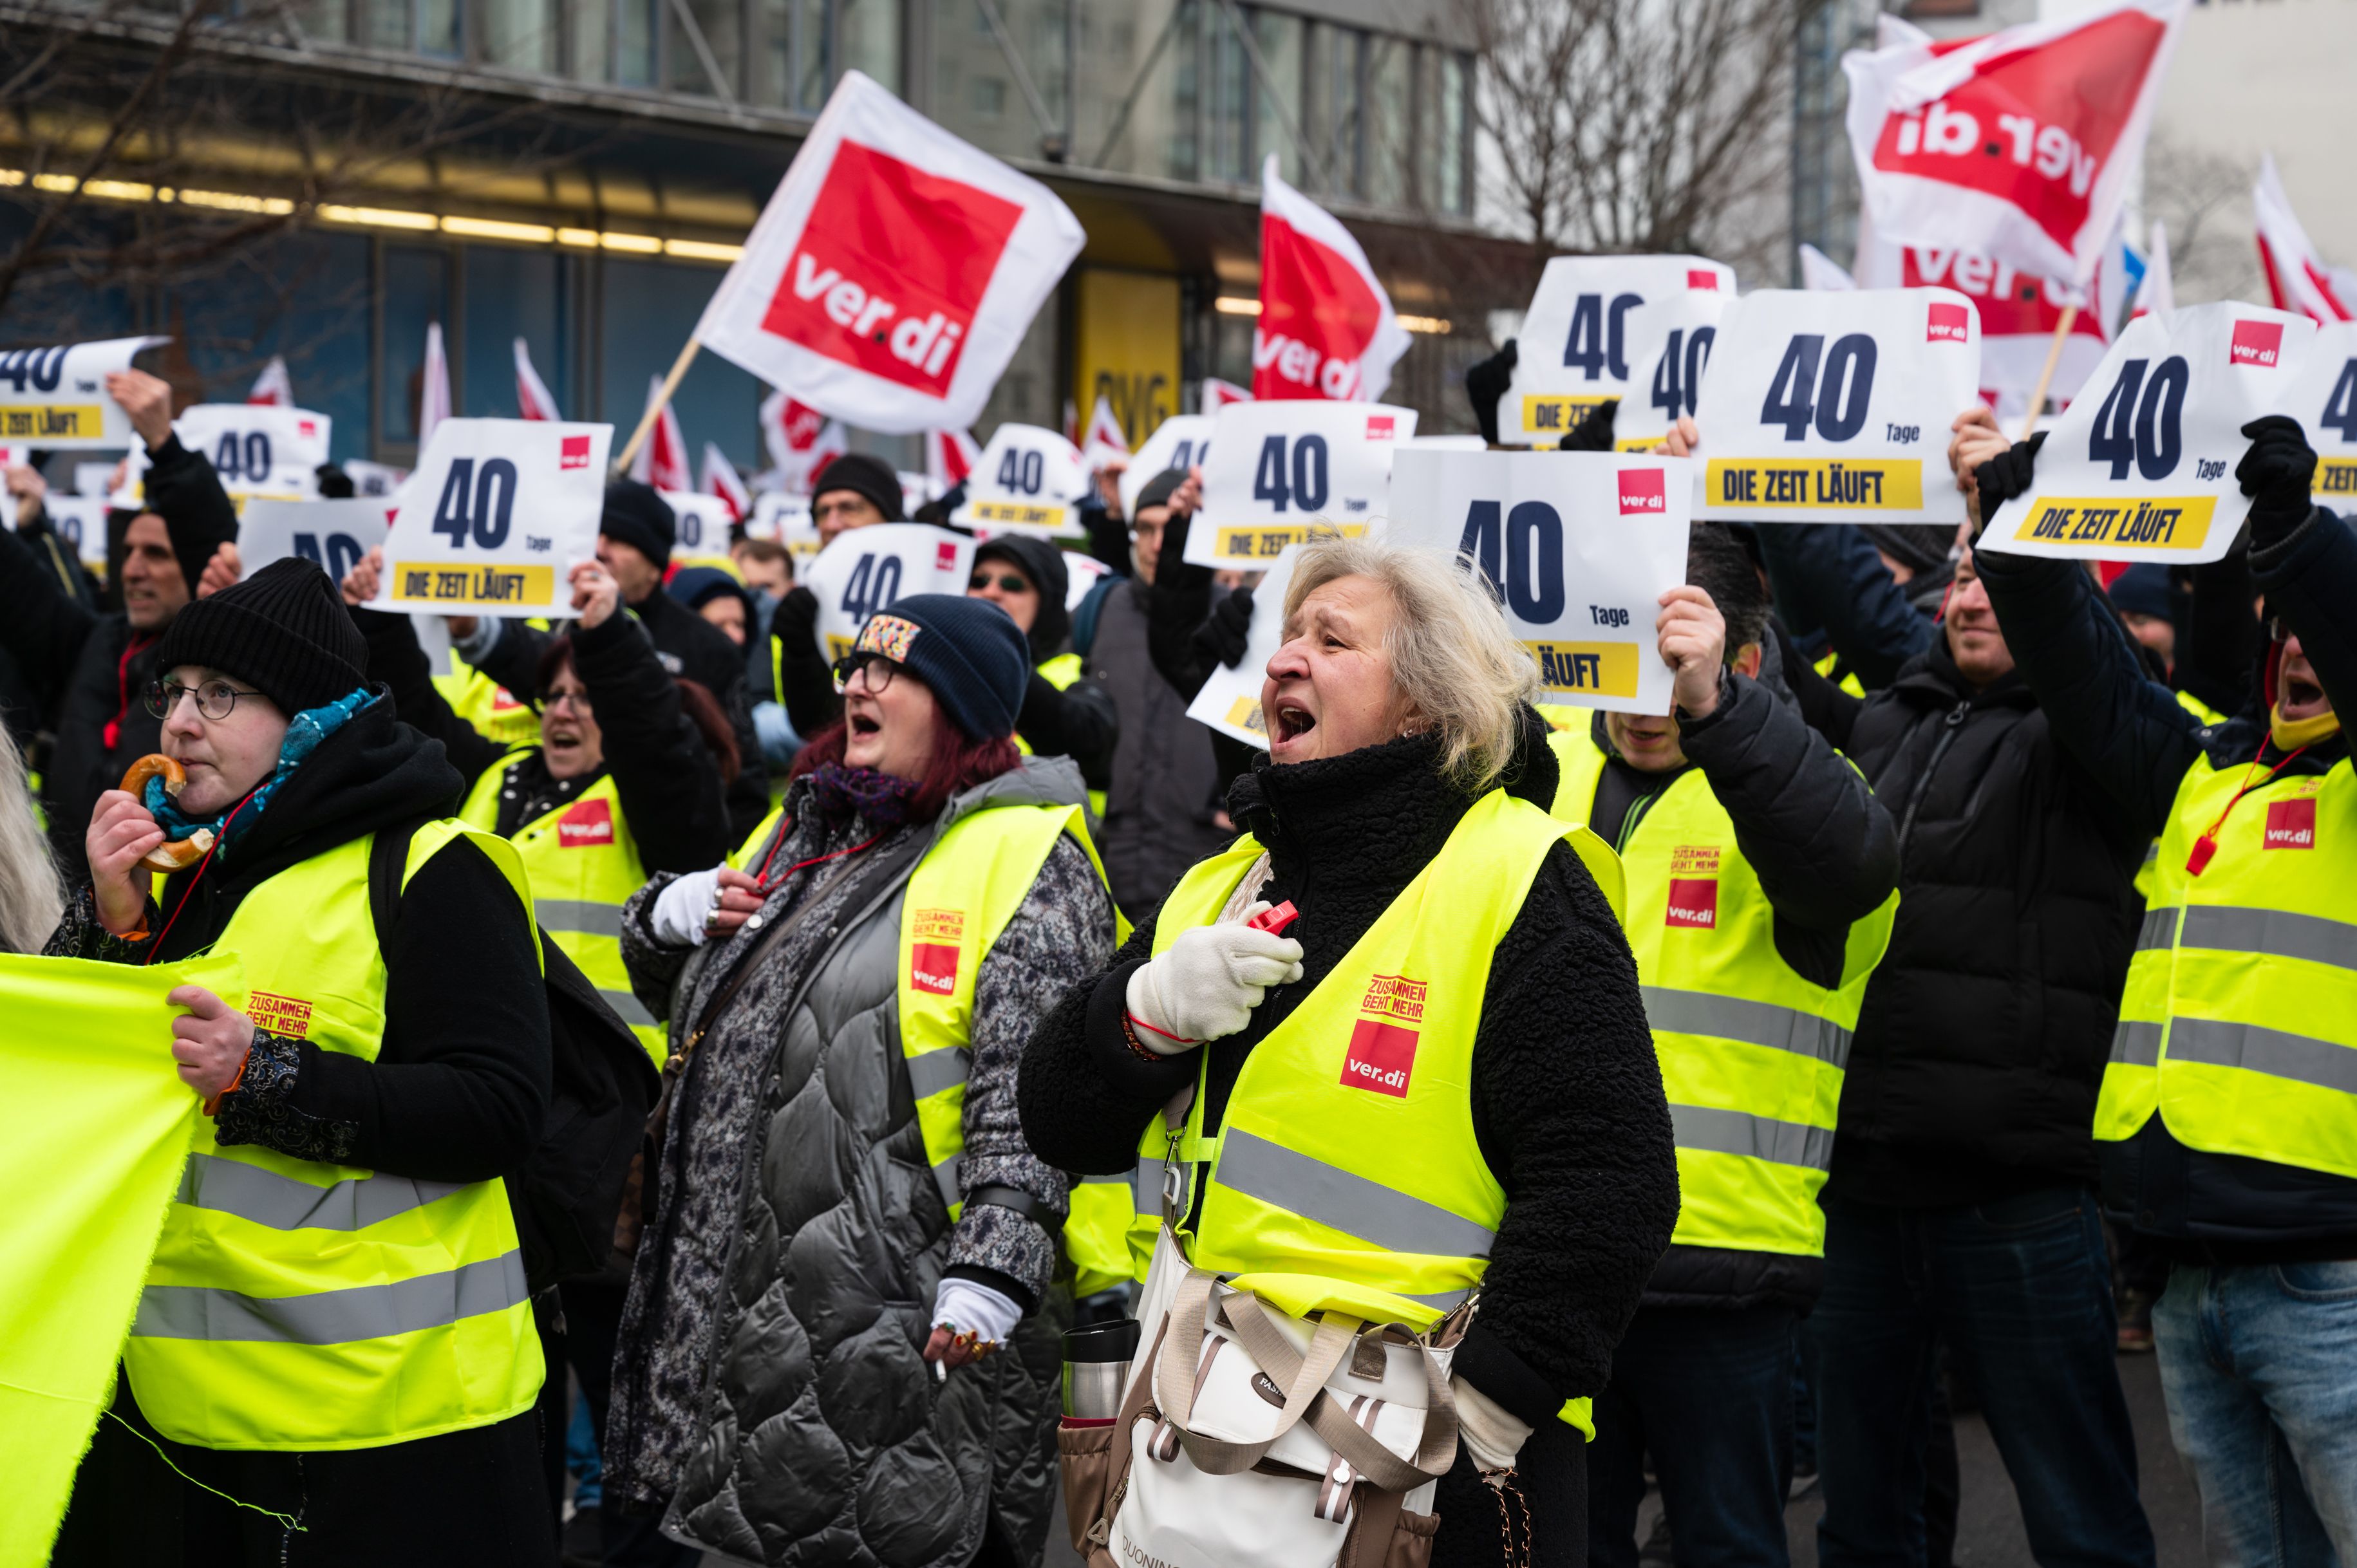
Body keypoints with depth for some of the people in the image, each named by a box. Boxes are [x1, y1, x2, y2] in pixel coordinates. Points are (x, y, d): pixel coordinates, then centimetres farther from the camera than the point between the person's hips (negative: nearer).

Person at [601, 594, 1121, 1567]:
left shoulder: (1027, 855, -7)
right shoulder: (806, 831, 18)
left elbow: (1029, 1092, -17)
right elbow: (675, 995, 30)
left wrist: (991, 1273, -24)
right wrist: (669, 916, 7)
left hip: (906, 1311, -8)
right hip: (743, 1286, 8)